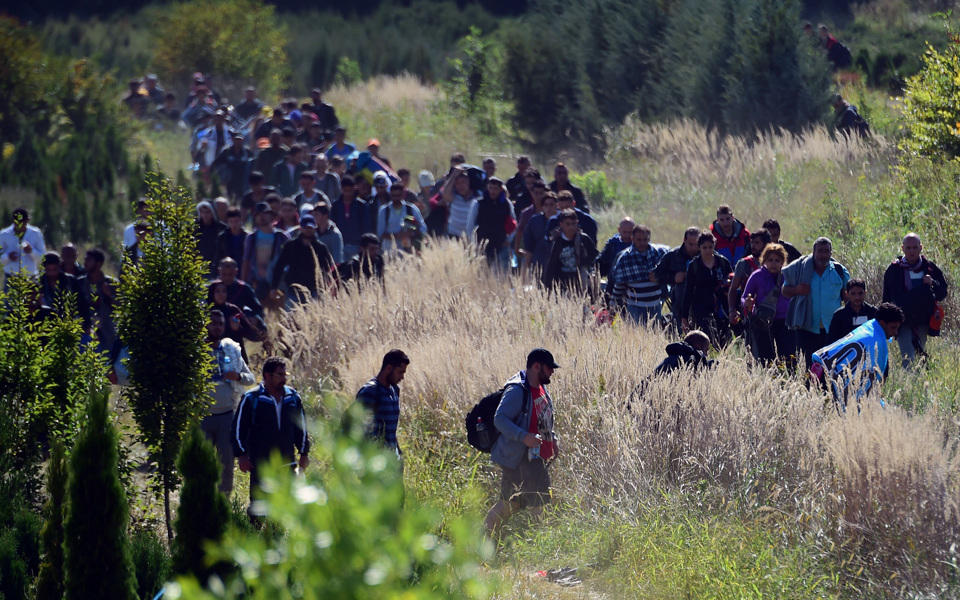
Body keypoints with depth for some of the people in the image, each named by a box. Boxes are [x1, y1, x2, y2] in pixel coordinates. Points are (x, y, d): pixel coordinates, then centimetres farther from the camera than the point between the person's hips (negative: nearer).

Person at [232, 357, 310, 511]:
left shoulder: (293, 397, 7)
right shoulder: (251, 399, -5)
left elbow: (301, 427, 18)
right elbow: (238, 429, -3)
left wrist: (304, 453, 16)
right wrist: (241, 456, -8)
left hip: (287, 463, 4)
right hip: (260, 464, -4)